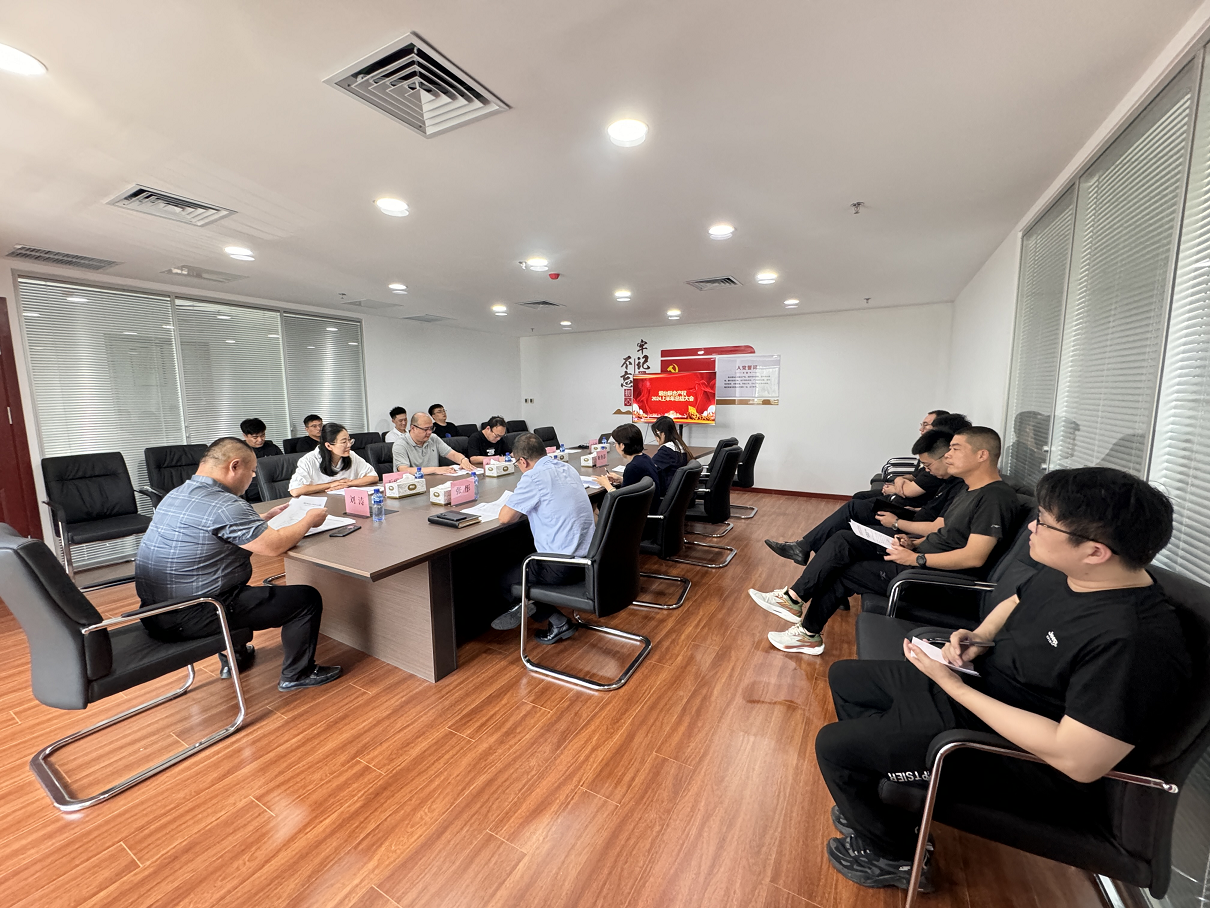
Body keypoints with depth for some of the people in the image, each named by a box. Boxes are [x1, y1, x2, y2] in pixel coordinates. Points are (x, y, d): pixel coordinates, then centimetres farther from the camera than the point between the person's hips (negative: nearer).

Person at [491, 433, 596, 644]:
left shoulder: (533, 477, -17)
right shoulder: (568, 468, 8)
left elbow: (505, 517, -11)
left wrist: (517, 500, 9)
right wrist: (523, 503, 14)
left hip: (562, 567, -8)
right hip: (588, 558, 8)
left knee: (504, 581, 16)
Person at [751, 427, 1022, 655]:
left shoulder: (995, 497, -18)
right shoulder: (971, 491, 13)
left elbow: (974, 557, -25)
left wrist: (916, 558, -21)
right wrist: (914, 543, 3)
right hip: (922, 555, 9)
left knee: (841, 573, -9)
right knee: (843, 541, -2)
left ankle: (809, 634, 10)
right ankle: (794, 598, -1)